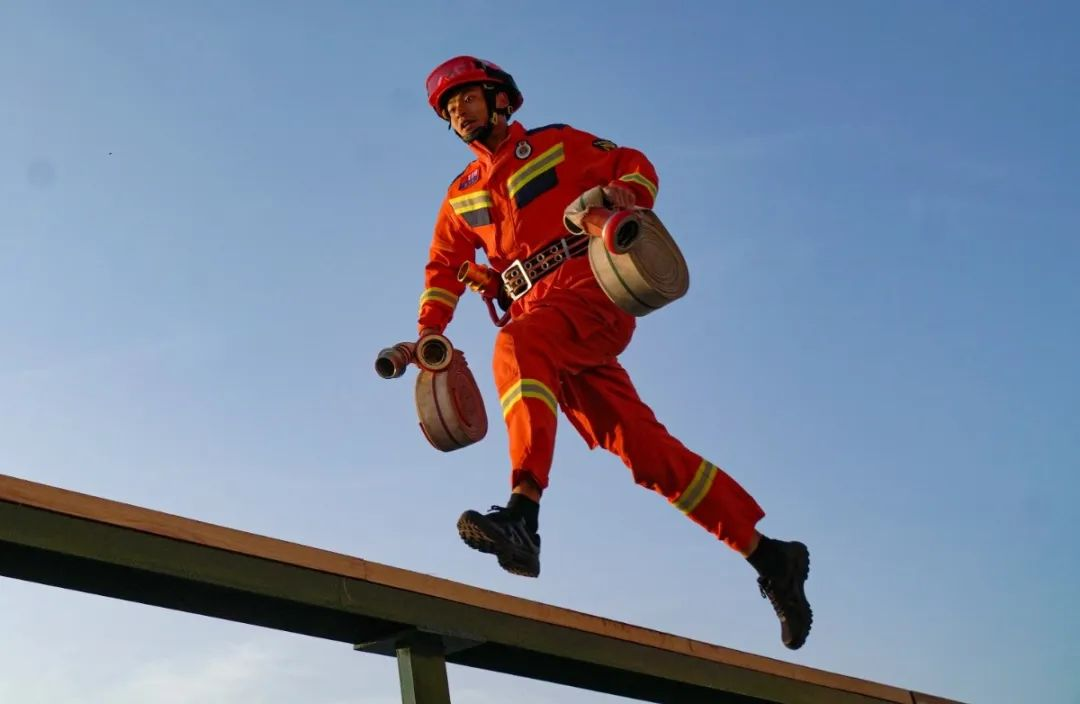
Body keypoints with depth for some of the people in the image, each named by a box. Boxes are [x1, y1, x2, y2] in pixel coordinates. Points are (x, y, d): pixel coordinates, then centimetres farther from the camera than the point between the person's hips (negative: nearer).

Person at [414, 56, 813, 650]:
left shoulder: (555, 144, 12)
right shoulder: (461, 194, 26)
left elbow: (636, 166, 10)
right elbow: (445, 267, 25)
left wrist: (625, 194, -13)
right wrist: (429, 330, 9)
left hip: (593, 296, -4)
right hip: (541, 322, 5)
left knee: (517, 345, -35)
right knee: (641, 447, -6)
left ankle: (523, 514, -50)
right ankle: (768, 556, -2)